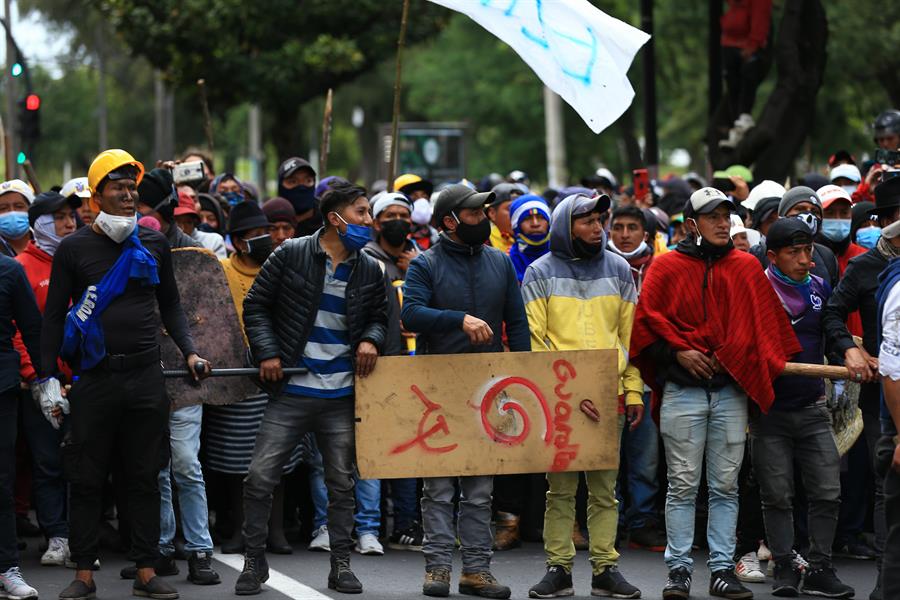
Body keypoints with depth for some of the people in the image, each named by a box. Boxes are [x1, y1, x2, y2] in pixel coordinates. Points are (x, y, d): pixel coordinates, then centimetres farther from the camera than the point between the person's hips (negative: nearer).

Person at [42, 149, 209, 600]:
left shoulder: (154, 244, 8)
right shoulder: (73, 249, 1)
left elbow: (169, 304, 17)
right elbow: (54, 315, 3)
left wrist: (188, 351, 4)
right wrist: (46, 377, -2)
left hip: (145, 373, 2)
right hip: (94, 377, -2)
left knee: (146, 477, 5)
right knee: (86, 479, 2)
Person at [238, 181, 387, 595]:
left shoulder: (369, 270, 7)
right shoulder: (291, 255, -4)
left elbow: (379, 316, 18)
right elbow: (256, 305, 0)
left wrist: (371, 339, -4)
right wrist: (267, 352, -10)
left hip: (342, 396, 3)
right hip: (291, 392, -3)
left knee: (342, 483, 8)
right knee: (261, 476, -5)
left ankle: (341, 565, 18)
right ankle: (254, 562, 9)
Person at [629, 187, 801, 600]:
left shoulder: (746, 268, 11)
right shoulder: (667, 267, 4)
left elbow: (763, 323, 10)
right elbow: (647, 319, 1)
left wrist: (733, 358, -2)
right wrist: (678, 352, -10)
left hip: (732, 391, 2)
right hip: (682, 392, -2)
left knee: (726, 486, 4)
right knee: (683, 485, -1)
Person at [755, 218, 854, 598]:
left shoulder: (820, 288, 8)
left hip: (812, 407, 4)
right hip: (769, 410, -4)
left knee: (827, 491, -1)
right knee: (777, 495, 2)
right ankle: (785, 569, 10)